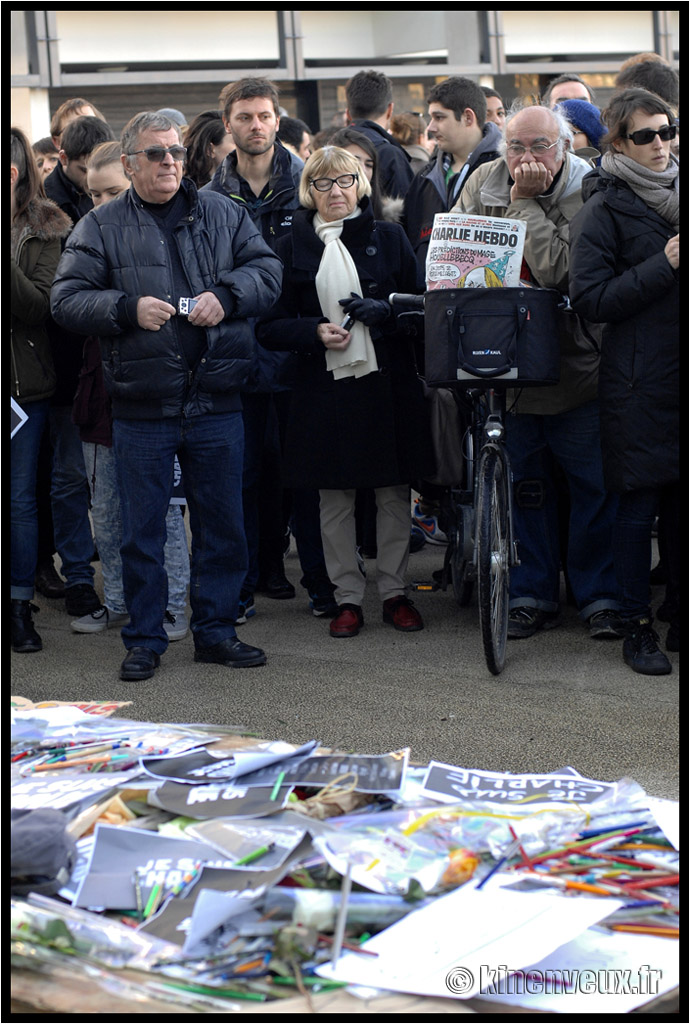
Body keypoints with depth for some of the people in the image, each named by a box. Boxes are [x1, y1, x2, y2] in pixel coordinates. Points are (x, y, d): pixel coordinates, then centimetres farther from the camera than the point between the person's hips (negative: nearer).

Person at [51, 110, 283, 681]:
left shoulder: (223, 215, 9)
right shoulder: (101, 227, 3)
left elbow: (267, 269, 5)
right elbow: (67, 300, -2)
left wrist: (225, 296, -13)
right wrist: (128, 309, -17)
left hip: (217, 403, 2)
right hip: (142, 409, -2)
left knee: (222, 525, 9)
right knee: (142, 531, 5)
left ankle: (216, 630, 22)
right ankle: (144, 640, 17)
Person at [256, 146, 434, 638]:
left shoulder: (389, 237, 7)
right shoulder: (292, 247, 5)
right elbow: (270, 327, 4)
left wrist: (385, 310, -12)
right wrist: (315, 331, -14)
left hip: (389, 381, 0)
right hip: (325, 387, 0)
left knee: (394, 492, 5)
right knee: (335, 498, 4)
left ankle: (395, 591, 17)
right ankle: (348, 596, 14)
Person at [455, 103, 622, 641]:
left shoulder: (586, 193, -11)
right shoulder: (485, 181, 4)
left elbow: (557, 269, -23)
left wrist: (524, 203, -19)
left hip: (574, 363, -3)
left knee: (594, 484, 2)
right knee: (526, 485, 11)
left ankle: (600, 595, 15)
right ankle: (532, 595, 21)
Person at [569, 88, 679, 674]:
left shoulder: (678, 193, 13)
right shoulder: (604, 208, -4)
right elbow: (591, 299, -12)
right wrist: (664, 264, -16)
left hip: (680, 373, 5)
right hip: (638, 380, -5)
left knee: (681, 500, 8)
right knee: (639, 504, 0)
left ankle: (680, 617, 20)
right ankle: (637, 627, 11)